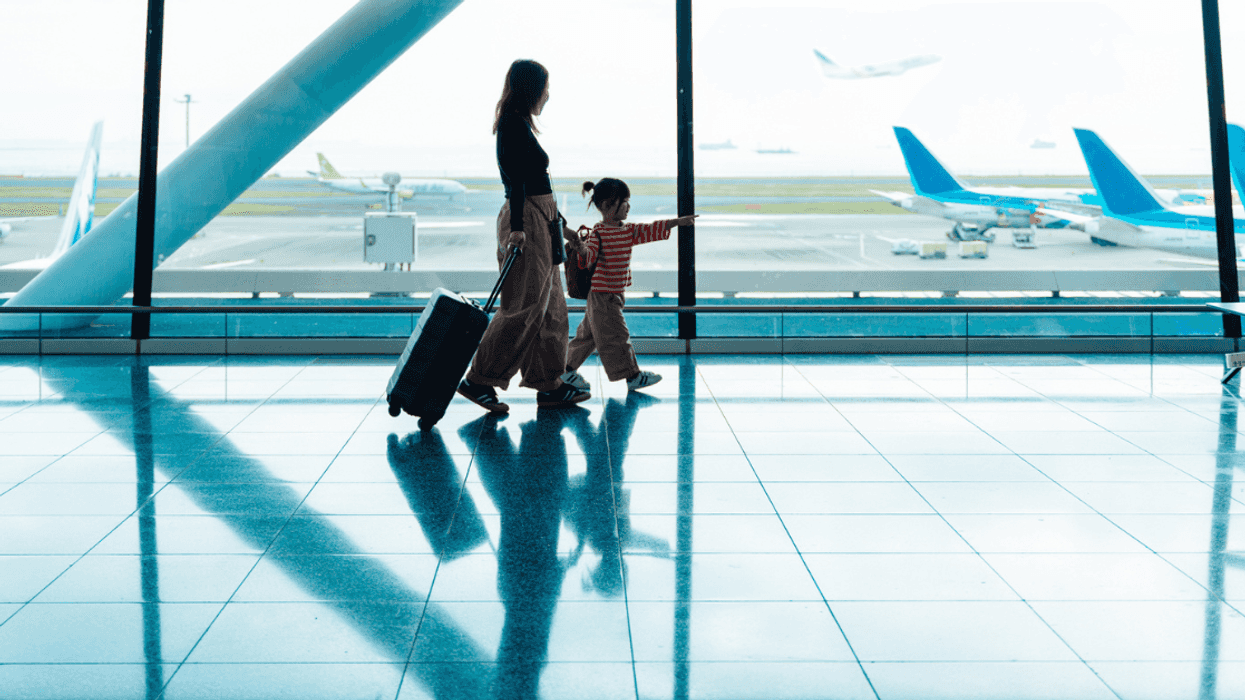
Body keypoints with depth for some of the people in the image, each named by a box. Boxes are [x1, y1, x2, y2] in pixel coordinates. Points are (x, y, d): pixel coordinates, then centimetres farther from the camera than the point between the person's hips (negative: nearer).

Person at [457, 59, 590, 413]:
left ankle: (549, 384, 17)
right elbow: (515, 180, -21)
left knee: (549, 305, 12)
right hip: (526, 223, -10)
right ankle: (478, 380, -5)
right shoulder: (513, 124, -13)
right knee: (523, 308, -9)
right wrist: (516, 226, -28)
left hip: (538, 223, 10)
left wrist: (559, 225, 27)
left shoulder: (519, 124, 18)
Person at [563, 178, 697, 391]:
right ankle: (632, 376, 3)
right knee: (615, 336, -2)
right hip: (601, 295, -9)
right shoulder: (598, 234, -15)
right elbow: (588, 257, -27)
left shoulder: (628, 231, 10)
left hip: (615, 294, 9)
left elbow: (651, 230, 14)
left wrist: (678, 222, 11)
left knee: (589, 333, 17)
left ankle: (568, 368, 27)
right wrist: (581, 249, -49)